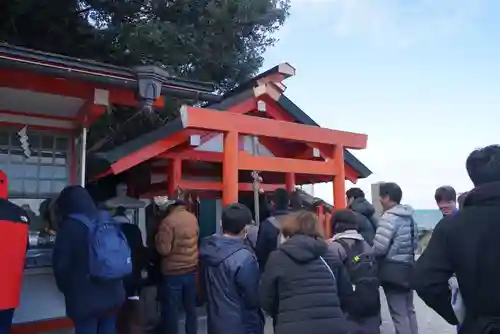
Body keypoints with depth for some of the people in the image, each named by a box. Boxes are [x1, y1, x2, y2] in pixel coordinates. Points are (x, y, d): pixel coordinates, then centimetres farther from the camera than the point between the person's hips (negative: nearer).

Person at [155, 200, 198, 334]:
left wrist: (158, 237, -3)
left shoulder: (168, 221, -19)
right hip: (192, 270, 6)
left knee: (171, 310, 9)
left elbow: (163, 249, -20)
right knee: (191, 307, 18)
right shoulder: (193, 218, 0)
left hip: (173, 273, -6)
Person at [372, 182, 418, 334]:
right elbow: (415, 242, 17)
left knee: (399, 314, -1)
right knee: (409, 310, 21)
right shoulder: (409, 216, 10)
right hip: (407, 268, 9)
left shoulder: (389, 217, -18)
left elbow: (379, 247, -23)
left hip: (393, 271, -9)